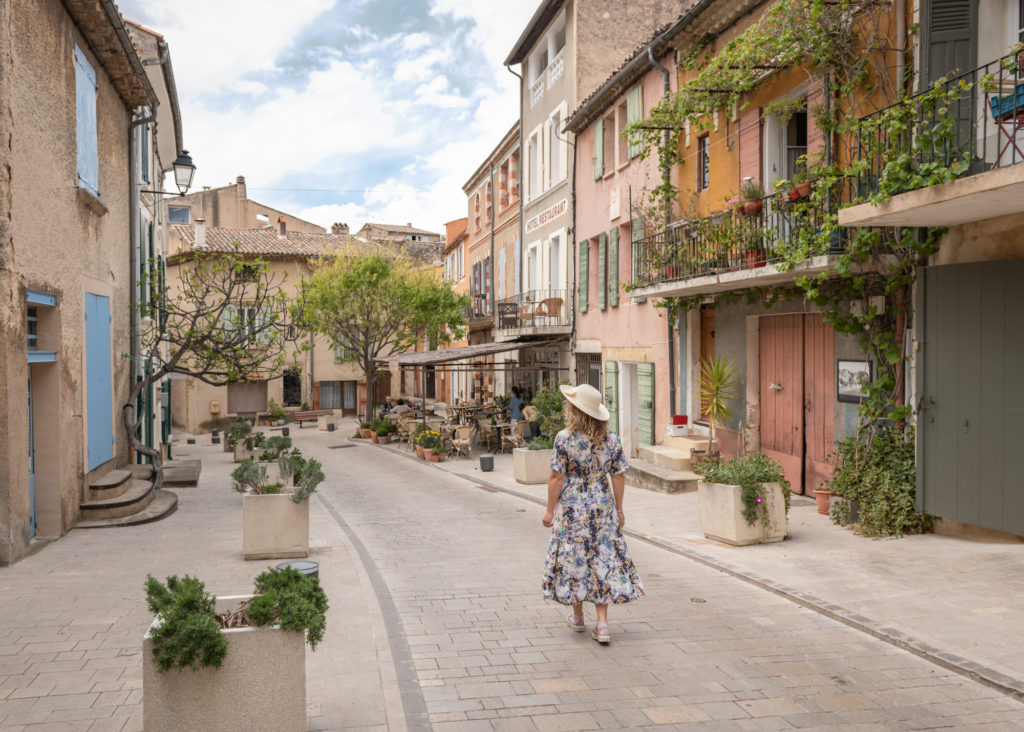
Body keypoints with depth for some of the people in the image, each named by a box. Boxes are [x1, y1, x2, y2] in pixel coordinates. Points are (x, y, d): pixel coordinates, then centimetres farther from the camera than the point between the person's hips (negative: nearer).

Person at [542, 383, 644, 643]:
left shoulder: (564, 438, -13)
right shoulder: (612, 439, -1)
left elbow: (556, 477, -11)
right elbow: (618, 477, 2)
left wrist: (550, 510, -2)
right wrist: (619, 510, 12)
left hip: (572, 507, -3)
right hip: (603, 506, 3)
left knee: (573, 559, 12)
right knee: (603, 560, 8)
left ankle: (577, 616, 26)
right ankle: (602, 624, 4)